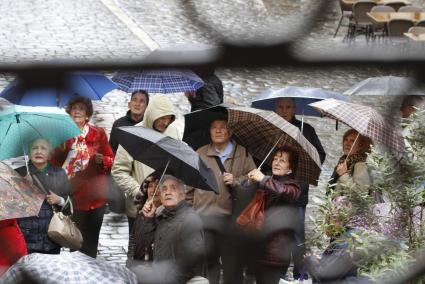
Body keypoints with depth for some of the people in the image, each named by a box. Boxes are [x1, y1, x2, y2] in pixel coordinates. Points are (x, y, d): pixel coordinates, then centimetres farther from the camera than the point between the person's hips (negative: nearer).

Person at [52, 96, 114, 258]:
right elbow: (54, 163, 2)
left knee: (91, 239, 3)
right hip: (72, 195, -1)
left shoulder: (98, 133, 7)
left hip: (95, 195, 1)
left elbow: (111, 160, 7)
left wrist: (102, 159, -13)